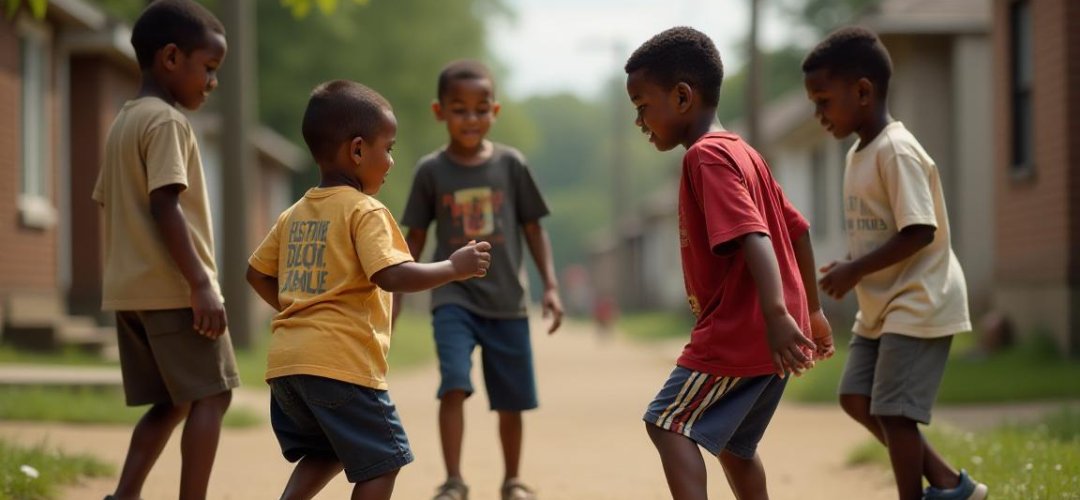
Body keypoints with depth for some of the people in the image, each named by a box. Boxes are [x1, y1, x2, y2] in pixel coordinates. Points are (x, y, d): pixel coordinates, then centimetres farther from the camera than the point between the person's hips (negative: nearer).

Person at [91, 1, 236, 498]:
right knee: (210, 397, -4)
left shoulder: (123, 122, 18)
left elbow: (108, 205, 20)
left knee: (171, 403, 13)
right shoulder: (166, 121, -12)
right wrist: (202, 285, -22)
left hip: (130, 290, 9)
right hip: (174, 290, -9)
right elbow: (165, 207, -20)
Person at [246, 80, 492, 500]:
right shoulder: (365, 211, -8)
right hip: (341, 360, -8)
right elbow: (391, 276, -21)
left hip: (286, 361, 8)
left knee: (325, 453, 24)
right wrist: (455, 267, -11)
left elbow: (257, 273, 22)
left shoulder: (294, 214, 15)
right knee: (382, 460, 3)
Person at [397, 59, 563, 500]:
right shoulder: (431, 171, -1)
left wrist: (550, 286, -1)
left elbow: (533, 229, 6)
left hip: (507, 301, 1)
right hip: (453, 297, -1)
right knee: (454, 385, -20)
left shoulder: (511, 165, -1)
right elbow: (416, 239, 7)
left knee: (511, 400, 9)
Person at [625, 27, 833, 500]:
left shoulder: (706, 157, -14)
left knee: (668, 422, -10)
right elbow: (798, 230, 20)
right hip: (766, 335, 10)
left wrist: (776, 313, -37)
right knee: (731, 440, 20)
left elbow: (753, 235, -27)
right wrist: (812, 310, 26)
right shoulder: (743, 153, 16)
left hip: (735, 333, -10)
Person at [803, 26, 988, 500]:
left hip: (918, 304, -10)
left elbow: (920, 232, -25)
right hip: (882, 306, 10)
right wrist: (852, 267, 2)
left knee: (892, 411, -8)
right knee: (856, 398, 10)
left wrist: (856, 269, -20)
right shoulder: (859, 154, 10)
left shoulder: (896, 151, -19)